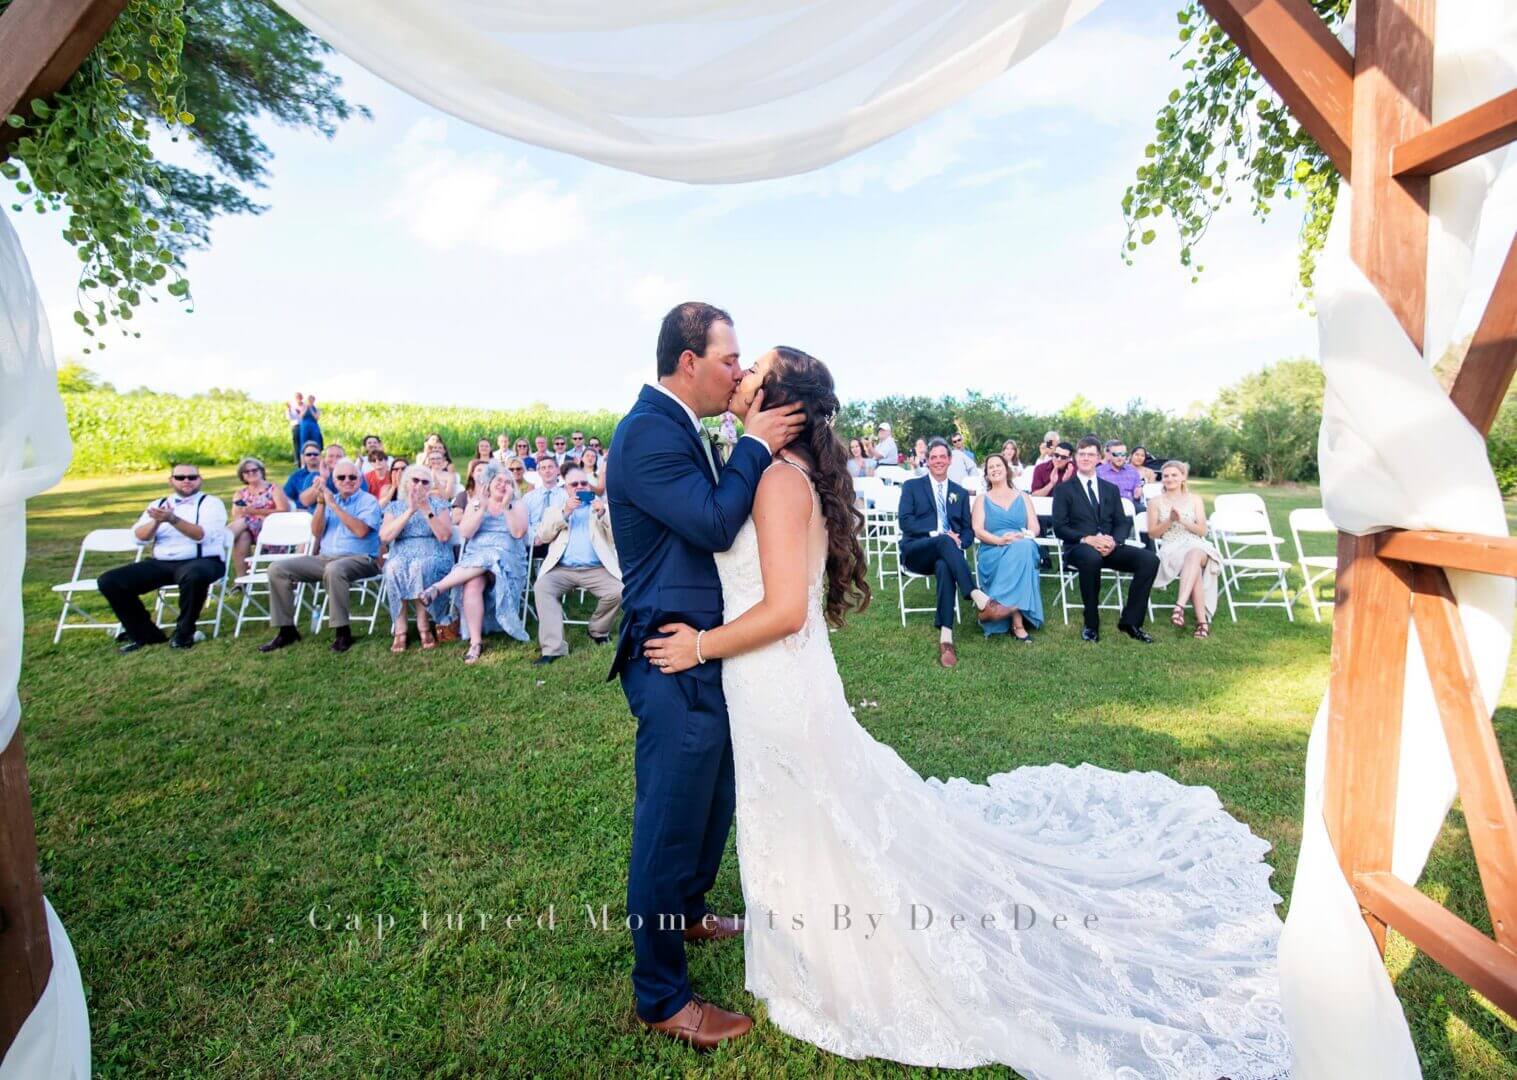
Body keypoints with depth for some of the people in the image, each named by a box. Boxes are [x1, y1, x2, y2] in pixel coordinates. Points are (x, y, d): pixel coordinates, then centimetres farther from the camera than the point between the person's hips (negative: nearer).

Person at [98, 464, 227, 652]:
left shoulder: (211, 503, 2)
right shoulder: (158, 504, 17)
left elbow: (203, 535, -15)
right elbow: (139, 537, 5)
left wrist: (173, 519, -27)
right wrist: (156, 521, -14)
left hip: (202, 562, -5)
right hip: (161, 563, 5)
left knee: (194, 576, -41)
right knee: (109, 581, -10)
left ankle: (184, 632, -16)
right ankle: (146, 634, 3)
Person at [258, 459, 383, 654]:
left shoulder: (368, 501, 1)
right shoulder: (330, 499, 18)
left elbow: (361, 531, -17)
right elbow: (316, 532, 8)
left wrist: (334, 505, -15)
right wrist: (321, 503, -4)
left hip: (360, 559, -6)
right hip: (325, 557, 6)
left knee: (334, 569, -40)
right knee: (277, 569, -7)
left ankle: (342, 632, -28)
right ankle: (286, 630, -1)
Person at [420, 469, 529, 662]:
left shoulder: (517, 505, 11)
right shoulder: (475, 503, 16)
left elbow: (518, 533, -6)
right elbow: (465, 533, 1)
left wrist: (506, 506, -11)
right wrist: (482, 508, -7)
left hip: (507, 559, -1)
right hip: (474, 558, 1)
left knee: (486, 559, -38)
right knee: (473, 584, -34)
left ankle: (437, 588, -30)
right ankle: (475, 642, -33)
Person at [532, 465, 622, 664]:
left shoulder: (604, 507, 18)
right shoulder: (556, 509, 22)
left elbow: (617, 537, 6)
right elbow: (543, 536, 6)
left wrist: (602, 515, -11)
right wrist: (564, 513, -6)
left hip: (596, 569, -1)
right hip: (562, 569, 1)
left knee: (617, 592, -27)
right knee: (541, 587, -29)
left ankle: (598, 631, 4)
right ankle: (553, 648, -29)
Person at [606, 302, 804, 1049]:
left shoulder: (676, 427, 12)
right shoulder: (648, 431, -19)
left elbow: (713, 515, 17)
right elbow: (713, 522, -26)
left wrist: (750, 443, 5)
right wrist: (754, 444, -14)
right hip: (673, 661, -10)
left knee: (715, 797, 25)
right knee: (671, 819, 3)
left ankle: (686, 911, 49)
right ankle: (660, 997, 23)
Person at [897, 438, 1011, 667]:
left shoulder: (960, 493, 21)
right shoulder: (912, 486, 11)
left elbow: (968, 530, 14)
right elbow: (905, 521, -3)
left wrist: (959, 543, -10)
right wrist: (937, 534, -16)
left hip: (944, 553, 2)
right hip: (916, 551, -2)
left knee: (944, 566, -37)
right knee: (945, 542, -37)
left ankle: (946, 637, -46)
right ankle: (981, 601, -46)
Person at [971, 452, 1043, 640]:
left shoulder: (1023, 497, 21)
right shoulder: (982, 500, 16)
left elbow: (1034, 527, 9)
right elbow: (978, 531, 1)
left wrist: (1025, 537, -16)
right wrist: (999, 540, -19)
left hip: (1024, 549, 2)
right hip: (993, 552, -2)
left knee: (1023, 547, -36)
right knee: (1018, 551, -36)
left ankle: (1003, 607, -38)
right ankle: (1017, 623, -41)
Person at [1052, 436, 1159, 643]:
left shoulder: (1111, 489, 20)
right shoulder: (1063, 489, 7)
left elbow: (1123, 523, 11)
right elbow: (1059, 528, -3)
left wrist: (1113, 541, -11)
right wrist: (1087, 539, -19)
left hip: (1109, 548, 4)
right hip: (1079, 548, -4)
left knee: (1150, 559, -21)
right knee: (1091, 558, -40)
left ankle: (1130, 621, -12)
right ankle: (1091, 624, -24)